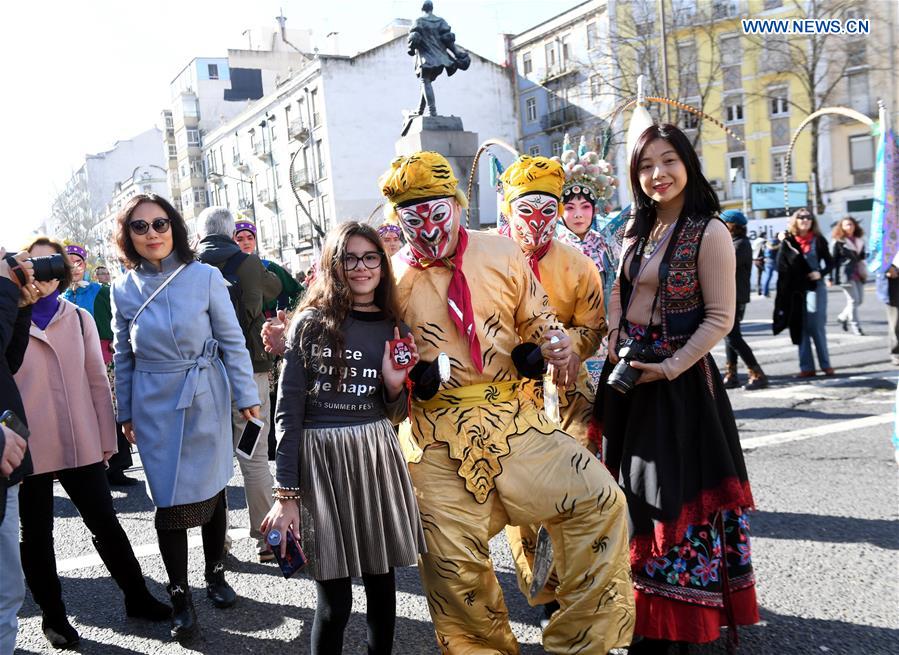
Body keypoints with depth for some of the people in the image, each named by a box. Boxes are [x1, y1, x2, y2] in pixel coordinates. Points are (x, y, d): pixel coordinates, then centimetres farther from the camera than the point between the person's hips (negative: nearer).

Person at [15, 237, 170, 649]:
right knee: (37, 536, 11)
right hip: (27, 448, -2)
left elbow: (97, 381, 8)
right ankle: (53, 615, 26)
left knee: (106, 525, 10)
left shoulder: (79, 318, 8)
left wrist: (106, 438, 7)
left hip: (81, 444, 2)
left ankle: (137, 598, 24)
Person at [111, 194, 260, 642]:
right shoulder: (123, 289, 0)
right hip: (154, 407, 1)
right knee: (169, 499, 1)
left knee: (212, 488, 11)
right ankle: (179, 596, 18)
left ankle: (215, 574, 33)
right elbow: (123, 356, 8)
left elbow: (232, 341, -4)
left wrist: (246, 395, -6)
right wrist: (126, 412, 10)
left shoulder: (205, 277, -8)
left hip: (205, 399, -1)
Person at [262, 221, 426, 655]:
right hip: (321, 459, -3)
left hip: (378, 457, 4)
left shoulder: (394, 328, 7)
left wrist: (395, 383, -8)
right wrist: (286, 495, -10)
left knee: (381, 583, 11)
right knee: (334, 600, 1)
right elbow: (288, 412, -6)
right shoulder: (311, 322, -3)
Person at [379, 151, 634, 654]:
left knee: (600, 500, -9)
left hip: (515, 418, 2)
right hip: (436, 435, -1)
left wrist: (552, 343, -8)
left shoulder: (501, 255, 4)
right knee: (452, 557, 2)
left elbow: (536, 321, 14)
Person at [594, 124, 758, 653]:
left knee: (674, 488, 1)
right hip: (628, 373, 7)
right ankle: (643, 607, 30)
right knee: (634, 487, 13)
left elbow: (720, 318, -14)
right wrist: (616, 347, 0)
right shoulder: (637, 231, 9)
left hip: (678, 378, -6)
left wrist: (668, 368, -19)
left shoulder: (709, 233, -11)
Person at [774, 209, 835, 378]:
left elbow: (829, 263, 6)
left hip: (815, 287, -1)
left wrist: (821, 273, -10)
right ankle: (806, 367, 9)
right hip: (796, 289, 1)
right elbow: (782, 267, 2)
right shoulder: (788, 242, 4)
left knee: (817, 327, -2)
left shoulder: (818, 240, 3)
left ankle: (825, 364, 9)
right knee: (801, 328, 4)